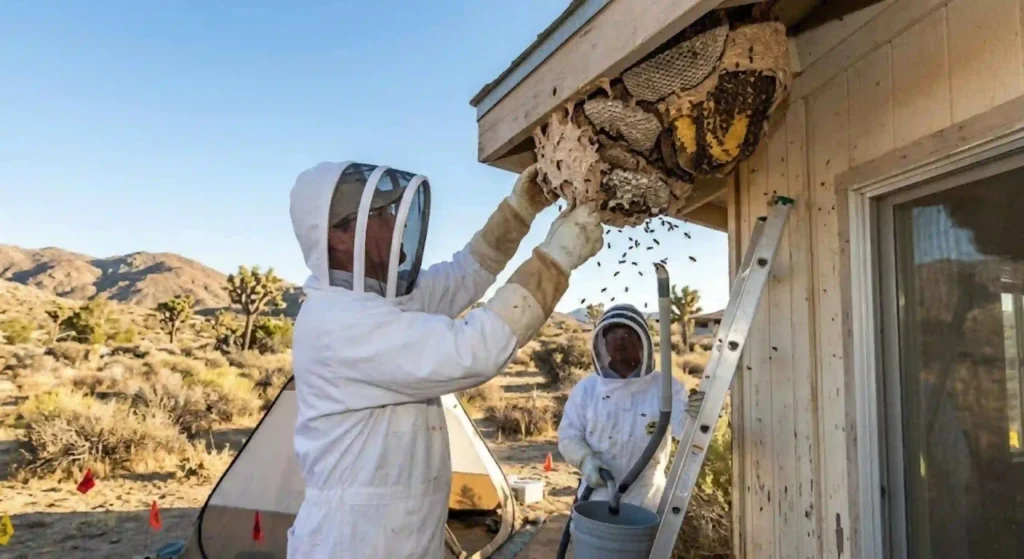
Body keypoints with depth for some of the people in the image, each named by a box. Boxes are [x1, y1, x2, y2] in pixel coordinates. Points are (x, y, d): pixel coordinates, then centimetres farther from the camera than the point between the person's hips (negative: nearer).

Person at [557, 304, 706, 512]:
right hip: (596, 499, 1)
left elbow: (684, 427, -17)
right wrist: (586, 460, -18)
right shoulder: (586, 388, 0)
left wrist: (696, 416, -41)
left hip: (645, 502, -1)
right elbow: (568, 435, 2)